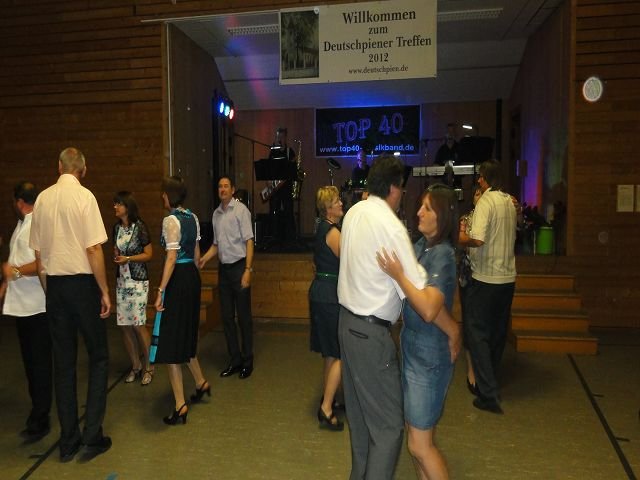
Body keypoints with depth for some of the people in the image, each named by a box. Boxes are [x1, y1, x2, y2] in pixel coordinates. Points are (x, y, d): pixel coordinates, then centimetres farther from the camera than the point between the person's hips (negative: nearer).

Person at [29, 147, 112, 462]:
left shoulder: (42, 198, 5)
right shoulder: (84, 196, -10)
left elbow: (38, 252, 8)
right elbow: (93, 249, -14)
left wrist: (47, 289, 17)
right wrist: (105, 291, -7)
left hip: (53, 283, 5)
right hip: (82, 282, -5)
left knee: (63, 361, 11)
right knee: (98, 357, 8)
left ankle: (68, 441, 20)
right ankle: (92, 436, 8)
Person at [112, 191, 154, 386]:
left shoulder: (139, 226, -8)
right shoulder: (116, 227, 10)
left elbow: (149, 254, -7)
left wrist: (128, 258, -18)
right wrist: (115, 256, 0)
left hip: (138, 280, -6)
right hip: (121, 280, 6)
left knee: (138, 324, -6)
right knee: (125, 325, 6)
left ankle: (148, 367, 9)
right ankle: (135, 366, 20)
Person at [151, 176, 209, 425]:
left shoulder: (171, 220, -15)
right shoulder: (193, 218, 8)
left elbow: (172, 258, -21)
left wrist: (160, 291, -20)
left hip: (177, 278, -8)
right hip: (192, 276, 9)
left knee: (170, 341, 0)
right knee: (185, 334, 24)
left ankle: (180, 406, 6)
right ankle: (201, 383, 39)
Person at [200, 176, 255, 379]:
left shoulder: (240, 210, -8)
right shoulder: (216, 213, 11)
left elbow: (249, 241, -12)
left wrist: (248, 270, -18)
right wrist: (202, 260, 5)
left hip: (239, 267, -6)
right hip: (223, 268, 7)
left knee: (244, 316, 2)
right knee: (226, 316, 11)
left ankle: (247, 360, 16)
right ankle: (234, 359, 24)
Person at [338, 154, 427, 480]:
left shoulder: (354, 212, 4)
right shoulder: (390, 225, -19)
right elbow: (419, 293, -22)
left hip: (347, 321, 9)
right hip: (371, 331, -9)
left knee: (360, 412, 23)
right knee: (389, 424, 3)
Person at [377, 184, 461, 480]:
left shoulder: (442, 255, -20)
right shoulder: (421, 245, 3)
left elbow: (429, 310, -32)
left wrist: (398, 275, -28)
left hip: (429, 356, -8)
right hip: (412, 348, 8)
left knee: (419, 445, 2)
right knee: (420, 436, 21)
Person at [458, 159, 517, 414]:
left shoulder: (486, 201, -14)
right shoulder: (509, 202, 9)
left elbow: (478, 240, -27)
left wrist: (461, 237, -8)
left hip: (485, 278, -7)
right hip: (508, 276, 8)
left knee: (477, 333, 1)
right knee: (498, 332, 18)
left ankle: (488, 394, 0)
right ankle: (491, 381, 34)